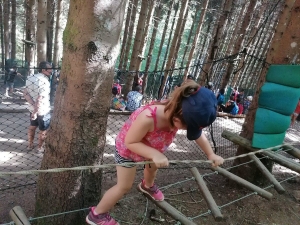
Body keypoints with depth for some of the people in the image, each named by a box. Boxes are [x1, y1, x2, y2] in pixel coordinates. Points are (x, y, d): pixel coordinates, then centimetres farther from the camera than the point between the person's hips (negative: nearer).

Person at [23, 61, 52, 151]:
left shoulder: (30, 78, -1)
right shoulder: (44, 81, -25)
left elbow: (25, 94, -3)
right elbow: (40, 99, -28)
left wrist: (33, 106, -10)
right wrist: (35, 112, -21)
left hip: (32, 108, 8)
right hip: (43, 110, -8)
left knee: (32, 126, 25)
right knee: (43, 130, 12)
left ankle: (30, 145, 38)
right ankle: (40, 147, 28)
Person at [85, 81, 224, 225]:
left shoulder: (179, 113, -28)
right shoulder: (148, 118, -48)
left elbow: (199, 134, -9)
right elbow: (130, 142, -34)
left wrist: (211, 155, -8)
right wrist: (155, 154, -44)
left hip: (150, 146, 6)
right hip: (127, 149, -6)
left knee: (153, 167, 31)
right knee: (124, 186, 4)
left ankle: (147, 186, 66)